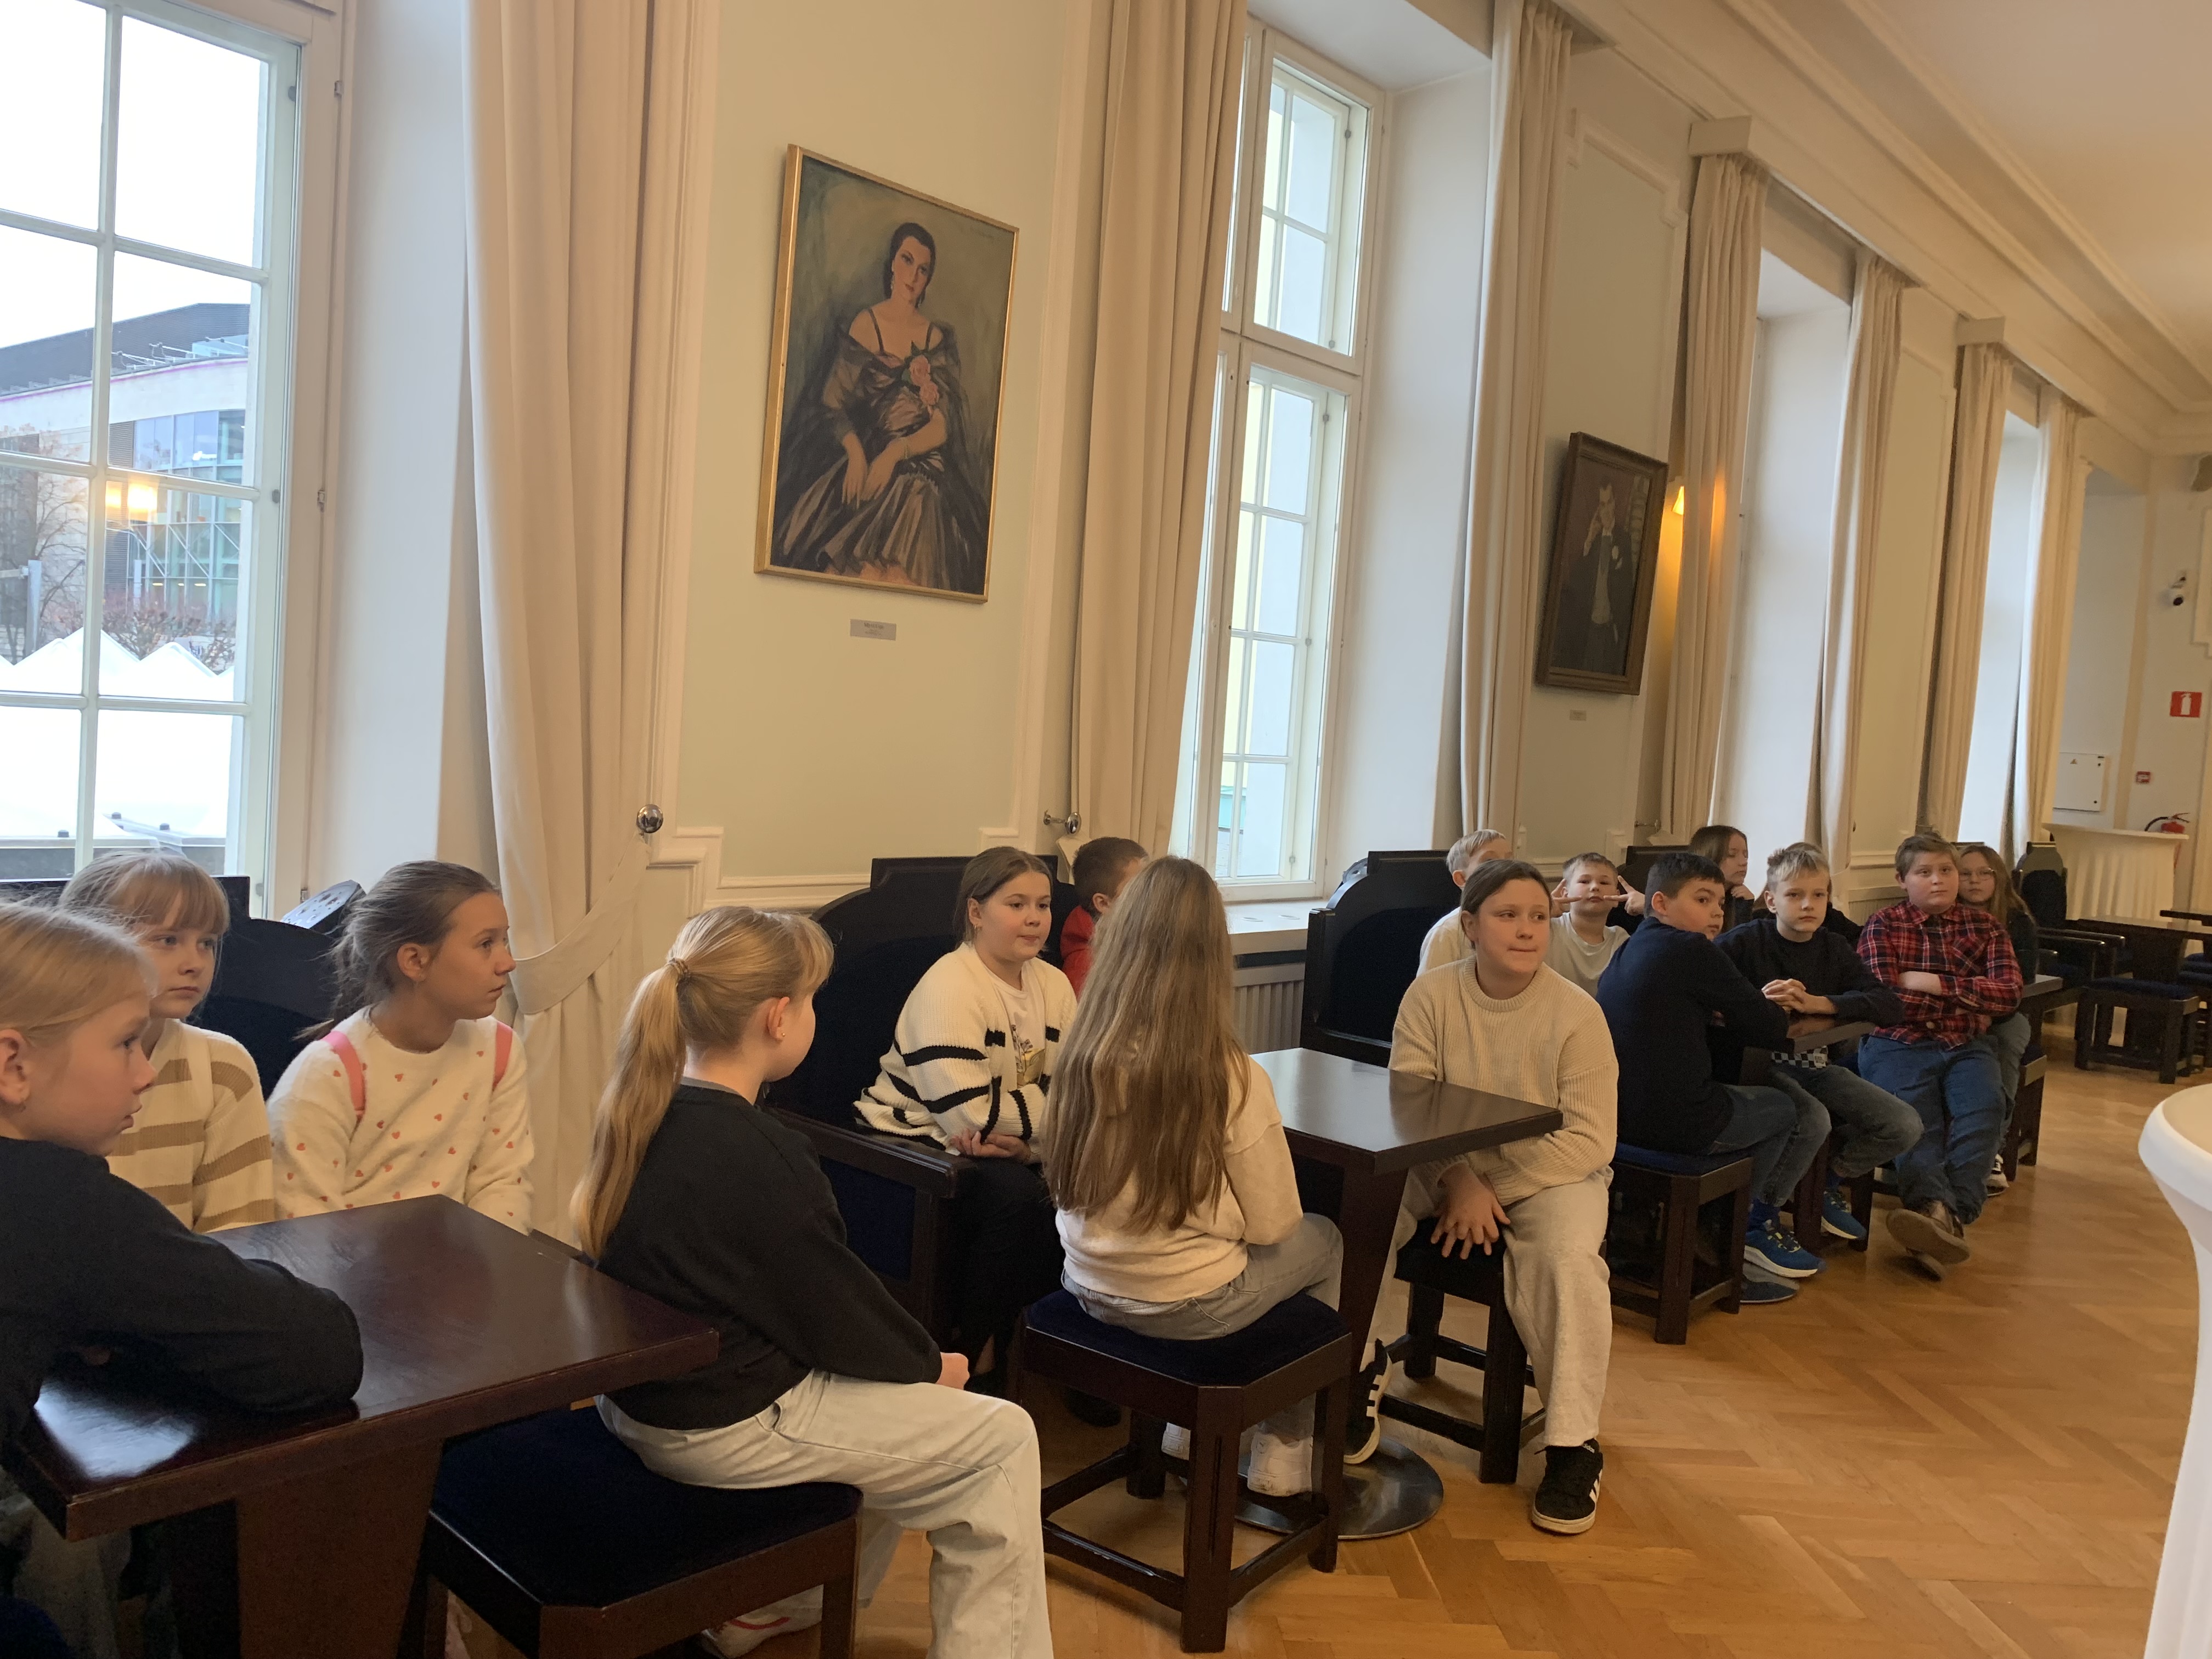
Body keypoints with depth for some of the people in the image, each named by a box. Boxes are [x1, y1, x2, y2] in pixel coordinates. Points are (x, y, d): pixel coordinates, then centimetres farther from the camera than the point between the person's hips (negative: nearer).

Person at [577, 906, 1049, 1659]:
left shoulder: (643, 1113, -2)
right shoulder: (761, 1159, -28)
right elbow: (838, 1313, -16)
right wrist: (931, 1363, 3)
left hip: (642, 1393, 9)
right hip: (722, 1427, -9)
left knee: (897, 1398, 25)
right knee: (1001, 1438, 3)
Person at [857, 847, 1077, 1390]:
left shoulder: (1053, 984, 4)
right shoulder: (948, 988, -19)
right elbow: (972, 1115, -26)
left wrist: (1016, 1132, -24)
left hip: (1005, 1150, 7)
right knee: (1015, 1193, -31)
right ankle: (975, 1350, -8)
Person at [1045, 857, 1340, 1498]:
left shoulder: (1083, 1053, -10)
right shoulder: (1233, 1077, -23)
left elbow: (1067, 1184, 5)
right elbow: (1271, 1224, -12)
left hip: (1089, 1288, 5)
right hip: (1184, 1307, -5)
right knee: (1324, 1241, 23)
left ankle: (1191, 1426, 32)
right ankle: (1284, 1454, 32)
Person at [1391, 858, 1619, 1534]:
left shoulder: (1576, 1012, -13)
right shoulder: (1431, 995, -7)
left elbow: (1591, 1139, -15)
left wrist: (1493, 1188, -23)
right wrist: (1458, 1181, -26)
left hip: (1552, 1173, -2)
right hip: (1445, 1165, 2)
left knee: (1569, 1257, -31)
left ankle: (1573, 1447, -13)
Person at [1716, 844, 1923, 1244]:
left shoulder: (1833, 948, 7)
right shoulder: (1745, 942, -6)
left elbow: (1891, 1006, -6)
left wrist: (1817, 1003, -20)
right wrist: (1760, 1000, -31)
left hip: (1819, 1065, 6)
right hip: (1762, 1063, -6)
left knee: (1904, 1126, -8)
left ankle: (1830, 1177, 20)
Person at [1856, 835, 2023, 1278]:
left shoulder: (1983, 926, 16)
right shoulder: (1883, 925, 7)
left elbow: (2009, 993, 1)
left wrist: (1931, 982, -7)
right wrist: (1967, 1005, 0)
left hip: (1966, 1046, 3)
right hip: (1900, 1044, -2)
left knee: (1983, 1109, -29)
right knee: (1916, 1119, -30)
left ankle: (1949, 1215, -40)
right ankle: (1940, 1213, -51)